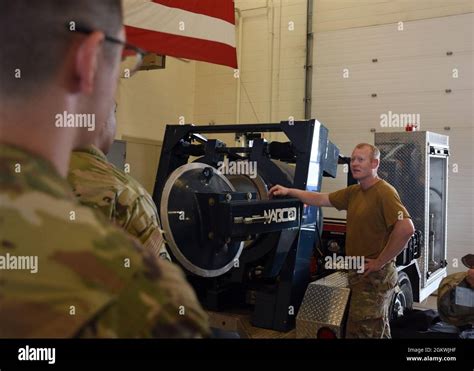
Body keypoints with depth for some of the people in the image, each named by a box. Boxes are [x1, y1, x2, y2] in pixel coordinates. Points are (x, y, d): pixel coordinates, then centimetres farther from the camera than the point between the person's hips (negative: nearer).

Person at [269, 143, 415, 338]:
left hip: (375, 276, -8)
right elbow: (321, 199, 17)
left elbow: (406, 229, -28)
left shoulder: (384, 192, -17)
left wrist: (380, 262, -21)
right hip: (358, 273, 8)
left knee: (361, 331, 0)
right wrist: (289, 191, 11)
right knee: (378, 329, 22)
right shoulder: (353, 192, 10)